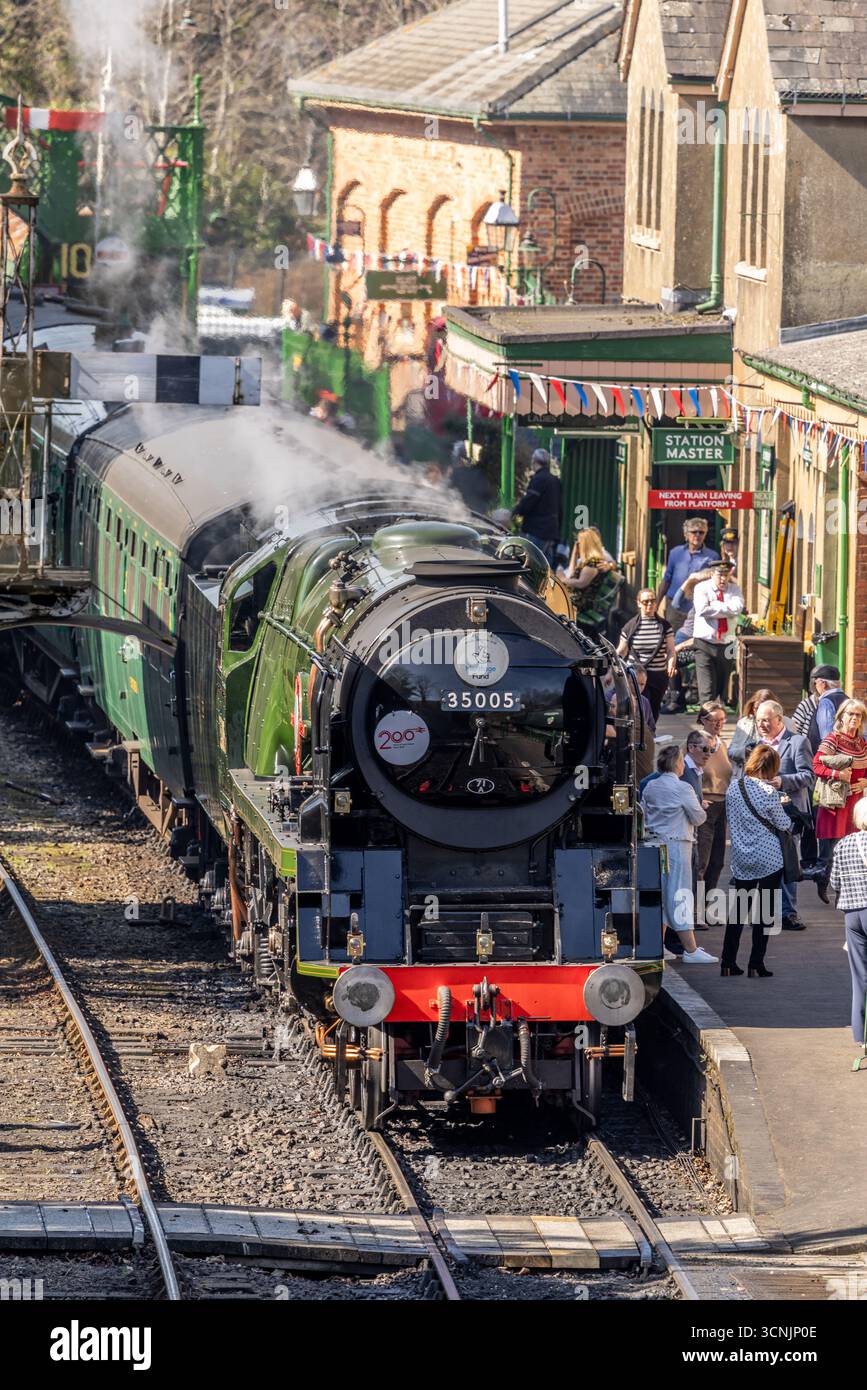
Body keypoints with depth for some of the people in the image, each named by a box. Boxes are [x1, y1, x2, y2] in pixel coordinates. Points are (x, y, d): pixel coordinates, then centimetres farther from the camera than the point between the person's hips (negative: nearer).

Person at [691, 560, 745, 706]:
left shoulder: (733, 589, 7)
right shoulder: (702, 588, -2)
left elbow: (737, 608, -13)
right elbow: (702, 610, -20)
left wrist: (714, 606, -14)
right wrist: (725, 608, -13)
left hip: (726, 644, 4)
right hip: (705, 643, -4)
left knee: (722, 690, 11)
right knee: (707, 689, -12)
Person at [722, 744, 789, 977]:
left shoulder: (733, 789, 0)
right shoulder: (768, 792, -15)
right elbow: (783, 824, -6)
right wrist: (789, 825, 15)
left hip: (741, 859, 5)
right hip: (768, 859, -5)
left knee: (738, 909, 14)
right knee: (765, 912, 4)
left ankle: (728, 963, 12)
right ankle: (756, 965, 3)